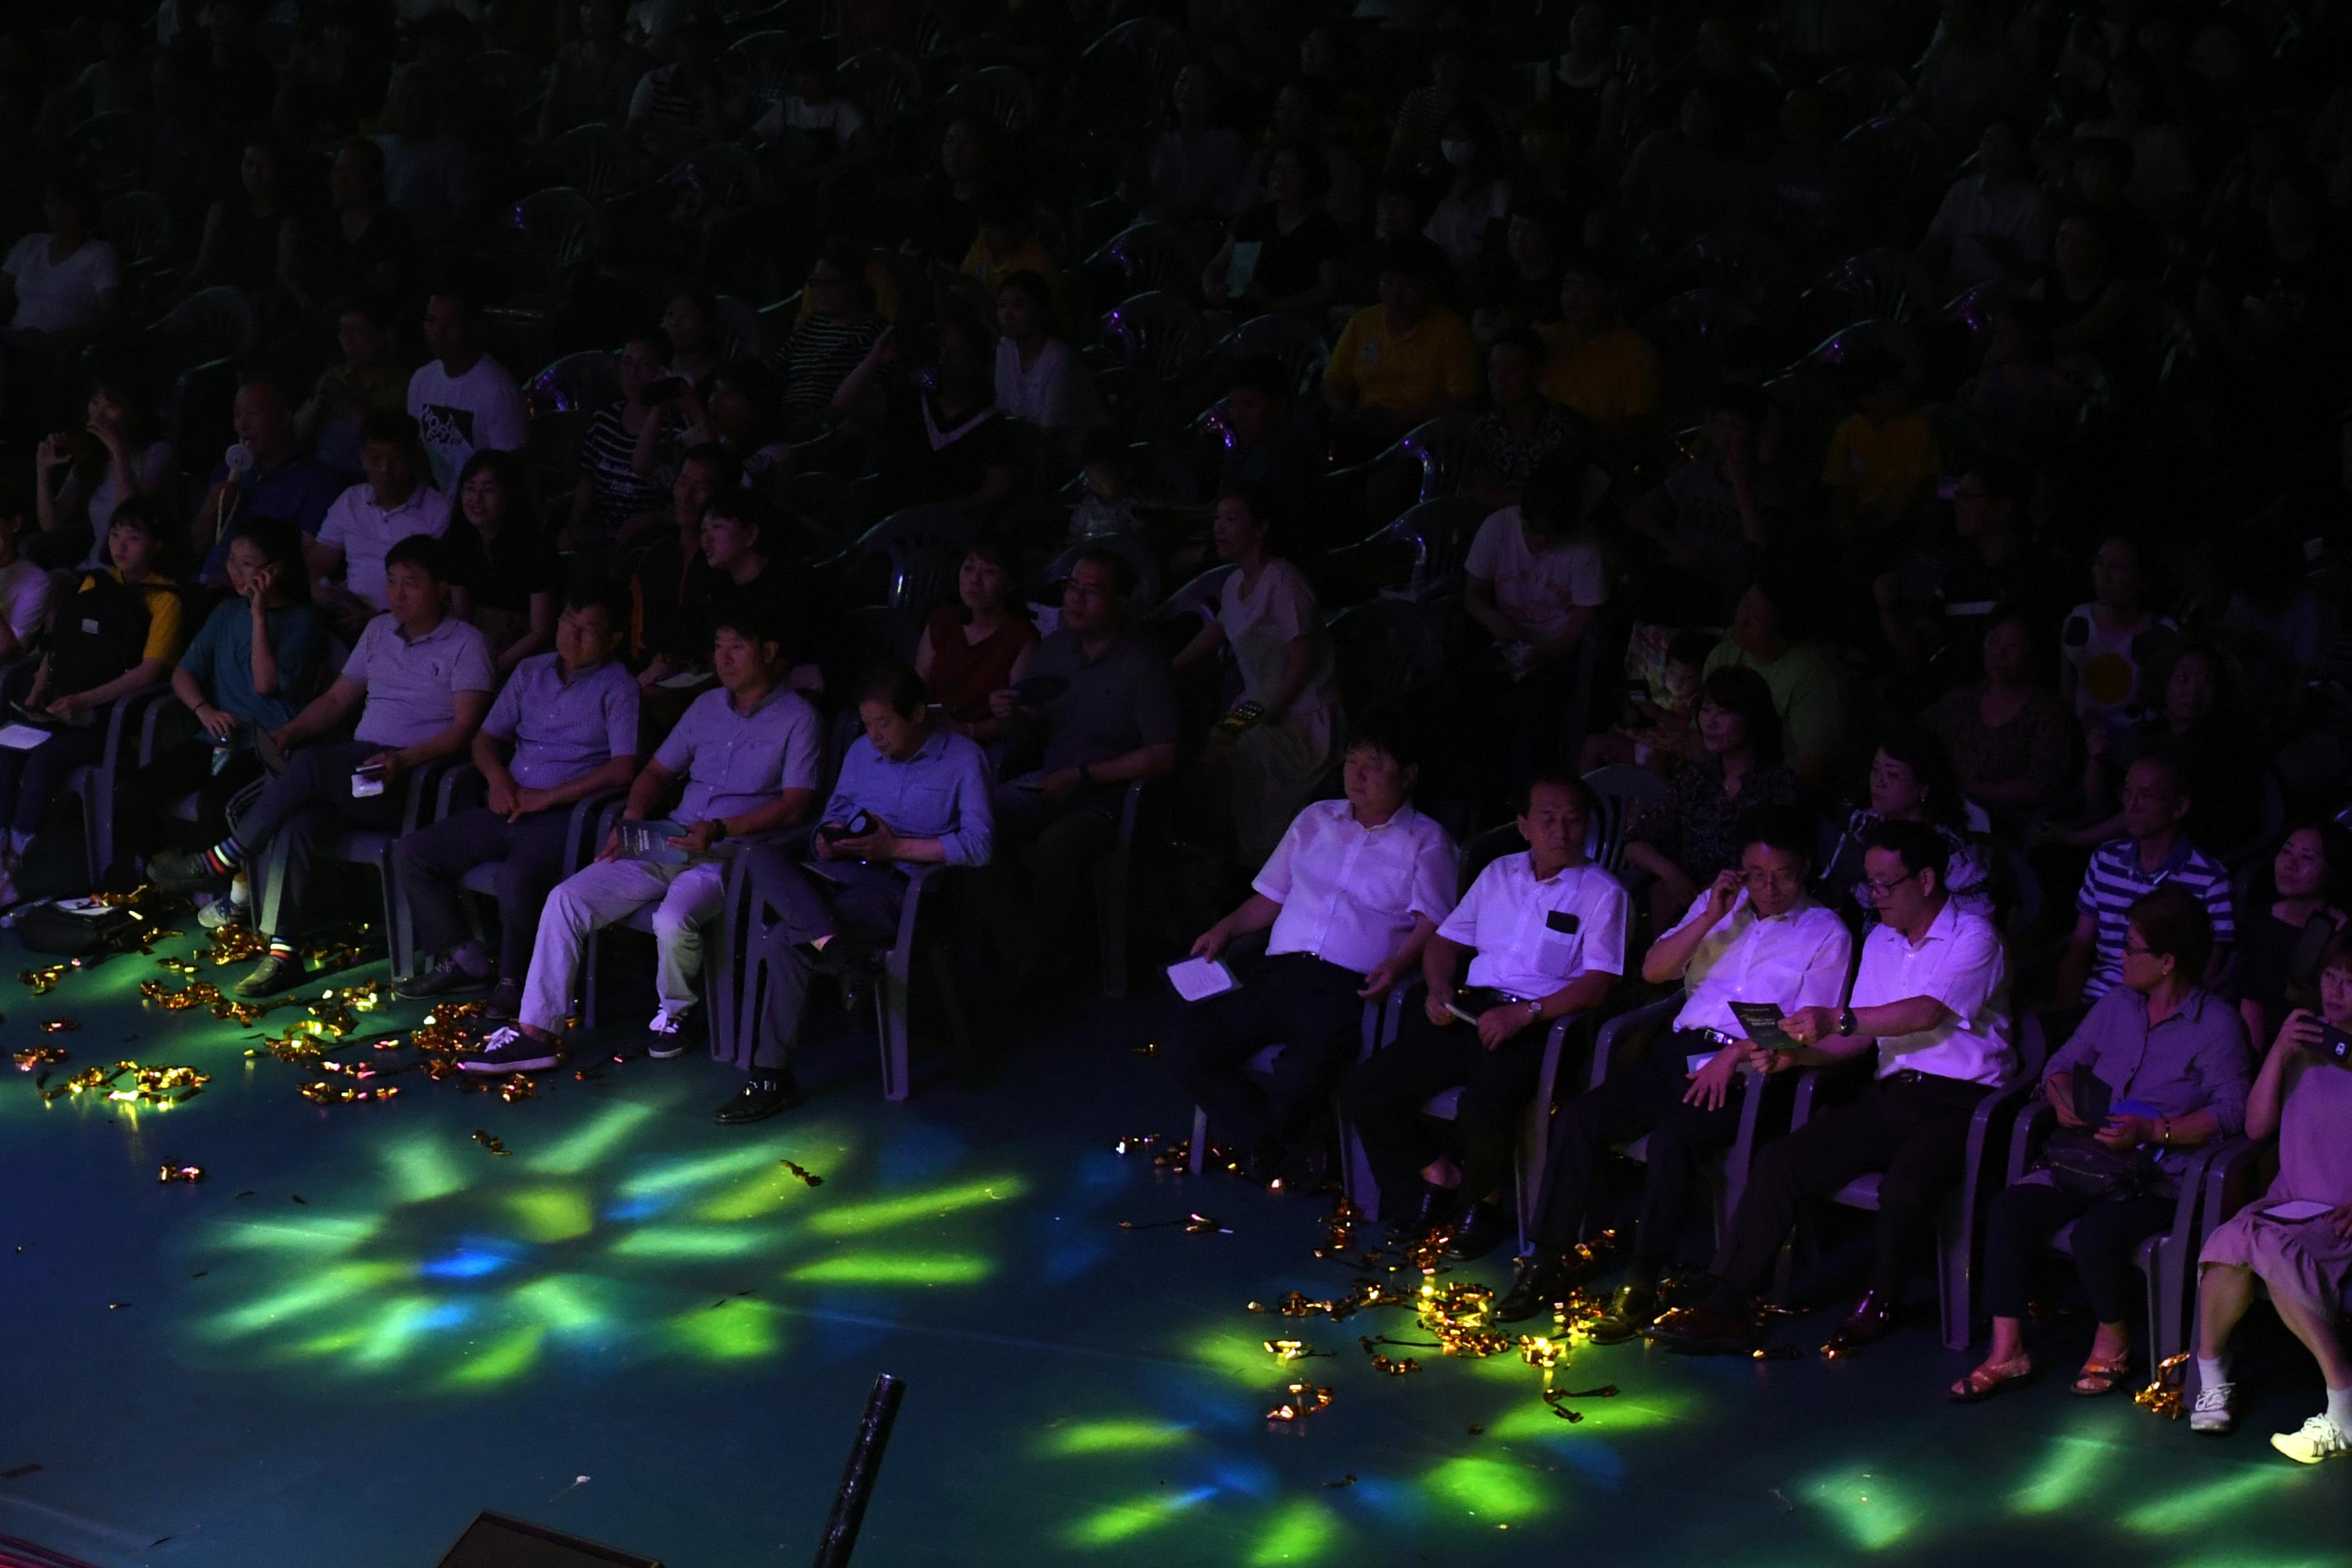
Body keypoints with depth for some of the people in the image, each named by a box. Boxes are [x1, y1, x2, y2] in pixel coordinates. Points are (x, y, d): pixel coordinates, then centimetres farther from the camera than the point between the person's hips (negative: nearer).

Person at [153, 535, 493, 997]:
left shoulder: (465, 643, 1)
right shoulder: (379, 631, 22)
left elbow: (465, 728, -9)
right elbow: (336, 700, 23)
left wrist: (403, 759, -24)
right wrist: (290, 731, 3)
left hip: (415, 780, -6)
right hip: (357, 772, 6)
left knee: (309, 764, -31)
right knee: (295, 825, -27)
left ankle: (221, 861, -18)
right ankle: (282, 953, -29)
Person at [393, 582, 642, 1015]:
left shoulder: (617, 688, -2)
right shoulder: (531, 672, 17)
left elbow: (623, 768, -12)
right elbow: (487, 738, 22)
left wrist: (548, 797, -13)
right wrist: (498, 777, -1)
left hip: (565, 815, -7)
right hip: (510, 808, 7)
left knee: (518, 878, -36)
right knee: (411, 853, -5)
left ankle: (514, 979, -11)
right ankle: (466, 960, 3)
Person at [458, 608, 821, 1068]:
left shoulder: (797, 720, 0)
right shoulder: (708, 706, 20)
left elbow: (795, 806, -10)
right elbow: (657, 772, 25)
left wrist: (719, 829, -20)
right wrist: (633, 819, 4)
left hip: (729, 854, -6)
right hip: (668, 846, 6)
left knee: (673, 920, -36)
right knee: (567, 898, -13)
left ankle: (675, 1012, -3)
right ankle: (536, 1032, -13)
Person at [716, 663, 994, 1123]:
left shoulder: (962, 760, 0)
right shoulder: (862, 752, 20)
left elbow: (979, 844, -9)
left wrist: (895, 847, -13)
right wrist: (827, 835, 4)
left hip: (894, 883, -6)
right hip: (836, 867, 6)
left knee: (791, 939, -30)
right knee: (763, 859, -29)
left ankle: (768, 1076, -26)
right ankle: (838, 953, -46)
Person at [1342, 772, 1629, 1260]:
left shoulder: (1601, 892, 1)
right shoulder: (1500, 874, 19)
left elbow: (1597, 984, -8)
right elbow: (1446, 941, 24)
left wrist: (1525, 1014, -19)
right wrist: (1440, 990, 3)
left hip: (1536, 1023, -6)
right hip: (1470, 1010, 6)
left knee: (1481, 1112, -34)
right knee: (1365, 1087, -11)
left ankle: (1483, 1199, -1)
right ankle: (1435, 1176, 9)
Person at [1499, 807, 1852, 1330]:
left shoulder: (1826, 933, 5)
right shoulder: (1719, 905, 20)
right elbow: (1654, 969, 11)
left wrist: (1734, 1056, -17)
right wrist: (1711, 918, -2)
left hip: (1747, 1071, -5)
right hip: (1682, 1050, 5)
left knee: (1672, 1139, -33)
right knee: (1577, 1120, -16)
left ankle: (1641, 1286, -25)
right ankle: (1548, 1262, -10)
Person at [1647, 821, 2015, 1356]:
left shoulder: (1973, 938, -6)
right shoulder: (1880, 941, 18)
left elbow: (1927, 1013, -22)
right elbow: (1858, 1037, 18)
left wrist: (1837, 1018, -30)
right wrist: (1796, 1054, 0)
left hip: (1959, 1102, -7)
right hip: (1892, 1093, 7)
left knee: (1904, 1185, -35)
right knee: (1780, 1160, -13)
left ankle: (1881, 1301, -6)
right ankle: (1725, 1305, -15)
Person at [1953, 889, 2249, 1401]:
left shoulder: (2217, 1024, -6)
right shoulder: (2118, 1004, 15)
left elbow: (2230, 1111, -15)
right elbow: (2065, 1062, 20)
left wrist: (2152, 1131, -22)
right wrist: (2063, 1100, -2)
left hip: (2160, 1179, -6)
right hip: (2091, 1162, 6)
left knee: (2095, 1233, -33)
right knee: (2013, 1206, -19)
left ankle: (2112, 1341, -3)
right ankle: (2006, 1352, -15)